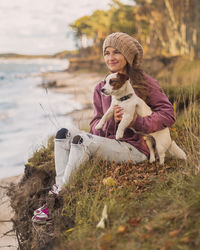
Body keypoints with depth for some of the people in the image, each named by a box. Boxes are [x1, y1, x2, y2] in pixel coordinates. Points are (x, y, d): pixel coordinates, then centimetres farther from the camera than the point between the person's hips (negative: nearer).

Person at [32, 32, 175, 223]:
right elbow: (95, 125, 8)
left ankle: (58, 197, -21)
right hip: (108, 143, 6)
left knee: (82, 140, -27)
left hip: (134, 149, -6)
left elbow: (168, 115, -6)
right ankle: (60, 186, -24)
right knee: (64, 134, -12)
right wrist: (112, 121, -14)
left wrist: (137, 122, -19)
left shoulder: (144, 82, 0)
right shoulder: (101, 88, 13)